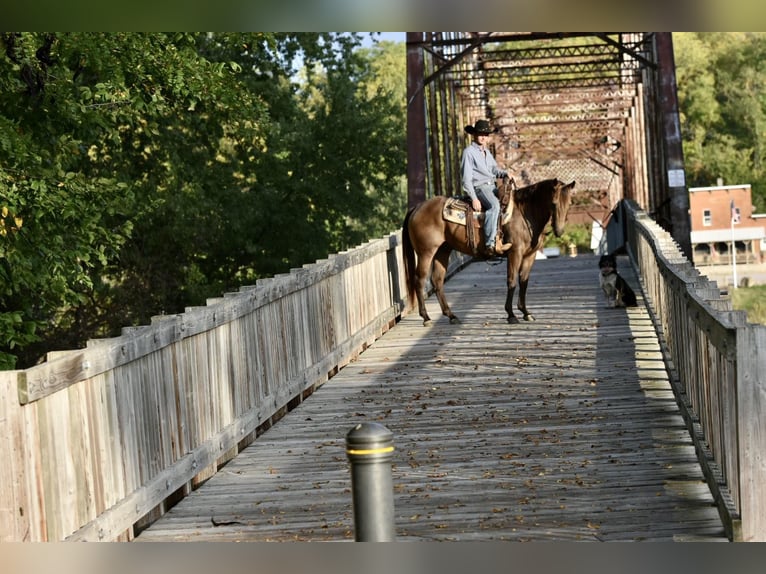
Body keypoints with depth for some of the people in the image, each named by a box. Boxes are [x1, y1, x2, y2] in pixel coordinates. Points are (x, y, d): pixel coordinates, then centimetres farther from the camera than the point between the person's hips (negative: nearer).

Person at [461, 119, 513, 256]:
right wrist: (474, 198, -19)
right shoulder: (469, 152, -5)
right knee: (494, 205, -34)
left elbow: (495, 170, 27)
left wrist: (505, 173, 3)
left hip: (491, 187, 9)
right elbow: (466, 178, -11)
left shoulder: (487, 152, 20)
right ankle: (491, 244, -42)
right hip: (479, 187, -9)